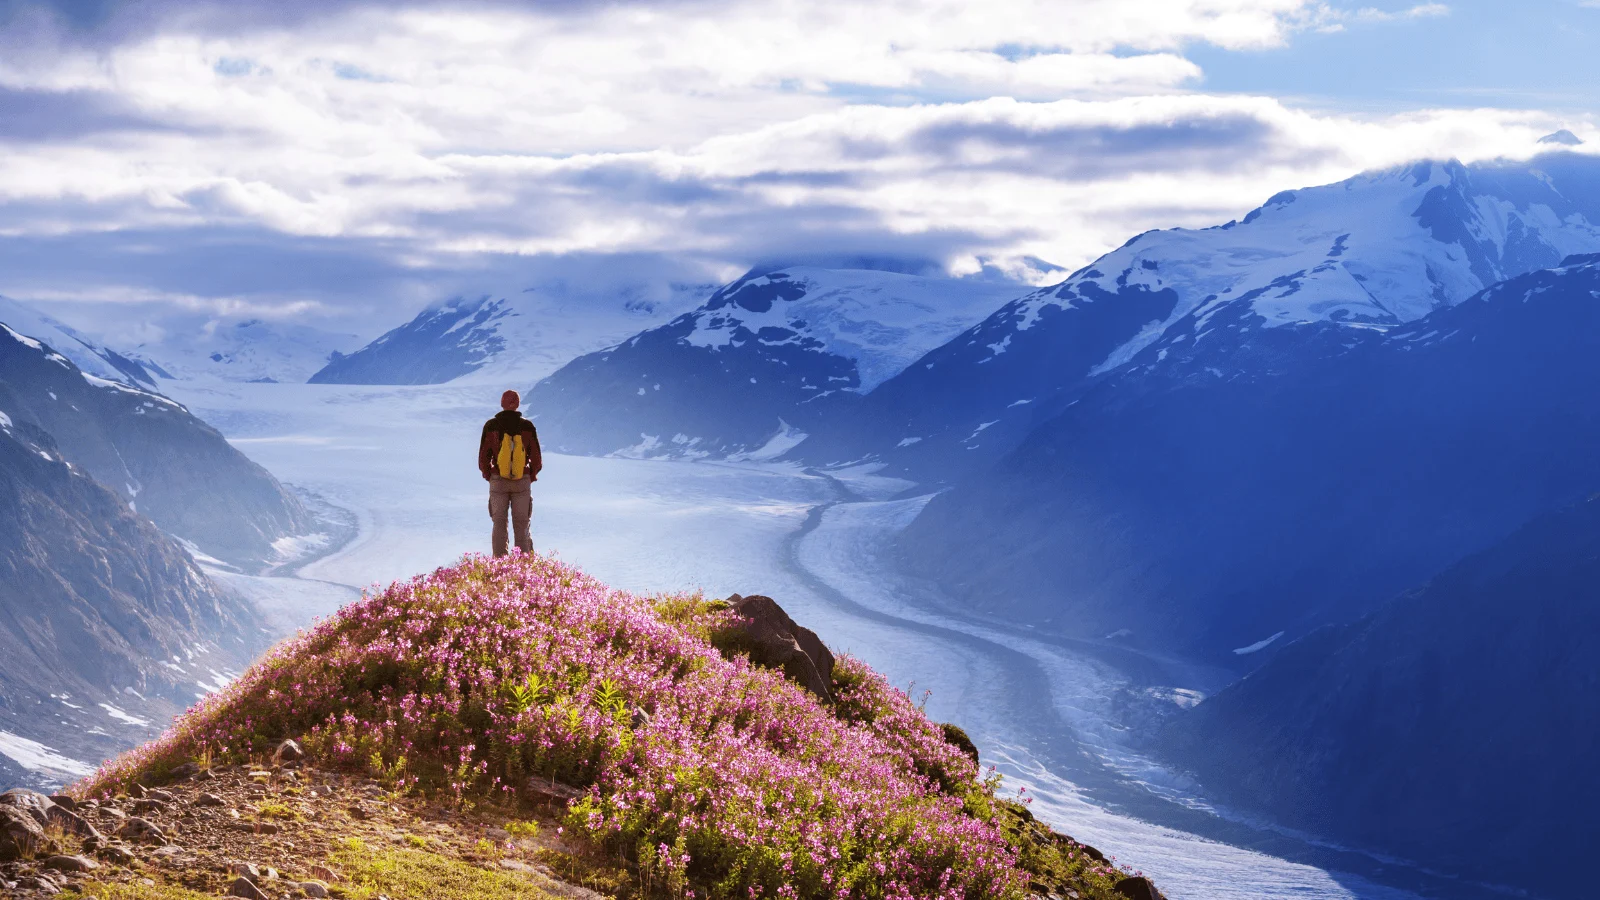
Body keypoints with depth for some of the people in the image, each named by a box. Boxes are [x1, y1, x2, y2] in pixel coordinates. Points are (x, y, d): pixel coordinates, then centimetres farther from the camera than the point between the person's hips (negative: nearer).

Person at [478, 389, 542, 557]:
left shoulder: (491, 426, -7)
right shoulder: (527, 427, -7)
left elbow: (483, 458, -4)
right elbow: (536, 458, -3)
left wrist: (489, 477, 12)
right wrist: (531, 477, 12)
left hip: (498, 481, 0)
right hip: (522, 483, 0)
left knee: (499, 524, 7)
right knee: (521, 525, 7)